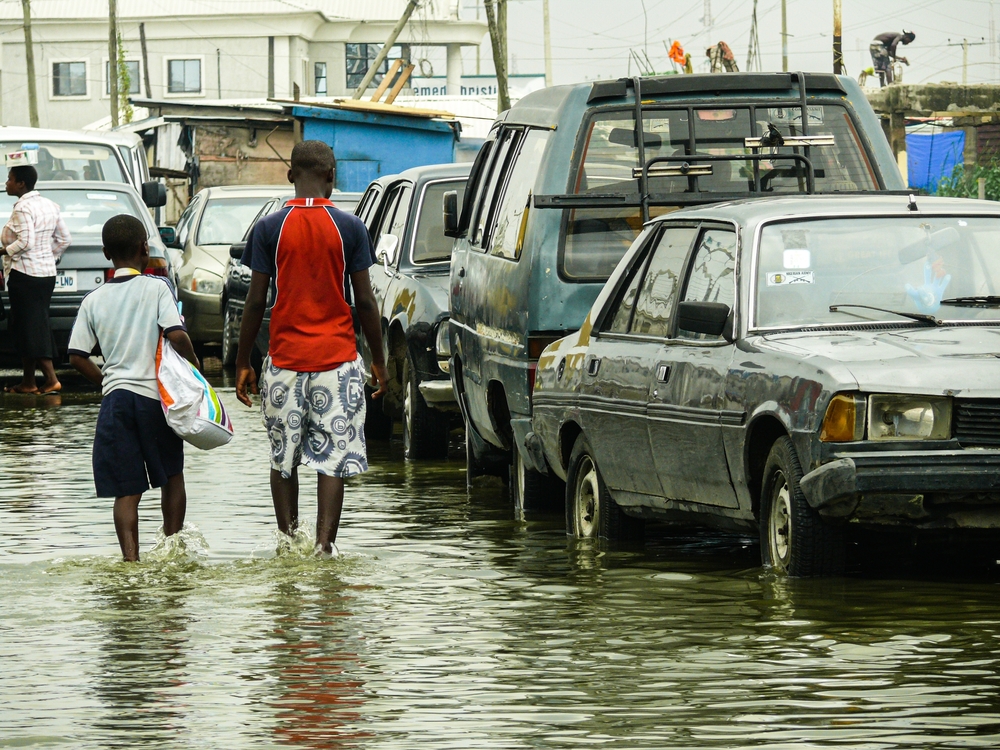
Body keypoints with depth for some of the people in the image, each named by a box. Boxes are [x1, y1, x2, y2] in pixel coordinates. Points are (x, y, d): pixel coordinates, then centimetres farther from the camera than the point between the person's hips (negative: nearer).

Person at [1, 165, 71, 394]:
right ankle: (28, 381, 17)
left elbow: (25, 242, -25)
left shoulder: (22, 208, -15)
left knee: (31, 328, -6)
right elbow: (64, 239, 14)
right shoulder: (48, 205, 12)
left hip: (25, 274, -9)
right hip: (47, 272, 9)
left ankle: (52, 379, -13)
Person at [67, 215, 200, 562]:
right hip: (156, 394, -2)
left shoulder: (94, 300, 5)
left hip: (115, 395, 2)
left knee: (126, 490, 2)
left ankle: (130, 557, -11)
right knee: (172, 476, 18)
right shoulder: (155, 288, -5)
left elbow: (77, 357, 3)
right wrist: (193, 365, 1)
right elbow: (177, 336, -16)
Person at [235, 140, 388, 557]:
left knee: (283, 459, 14)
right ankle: (324, 545, -9)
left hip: (284, 358, 1)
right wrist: (379, 360, 10)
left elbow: (256, 301, -1)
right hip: (338, 357, -1)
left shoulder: (268, 229, -1)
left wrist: (243, 363, 8)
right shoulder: (349, 228, -2)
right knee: (333, 458, 0)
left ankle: (288, 541, 17)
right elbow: (364, 300, 0)